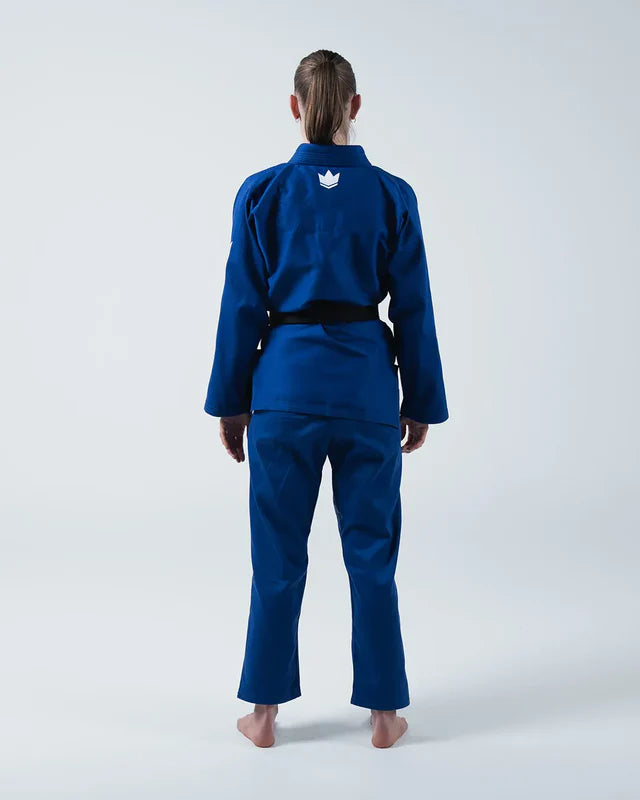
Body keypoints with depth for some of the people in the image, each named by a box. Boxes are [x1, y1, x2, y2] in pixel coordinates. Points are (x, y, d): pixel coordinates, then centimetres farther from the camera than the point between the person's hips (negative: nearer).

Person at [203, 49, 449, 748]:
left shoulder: (261, 193, -3)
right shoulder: (392, 195, -2)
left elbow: (242, 304, -2)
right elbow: (413, 308, 0)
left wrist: (230, 402, 6)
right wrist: (421, 403, 9)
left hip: (285, 382, 0)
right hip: (367, 385, 0)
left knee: (278, 555, 11)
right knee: (371, 553, 11)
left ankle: (264, 711, 21)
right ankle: (383, 711, 21)